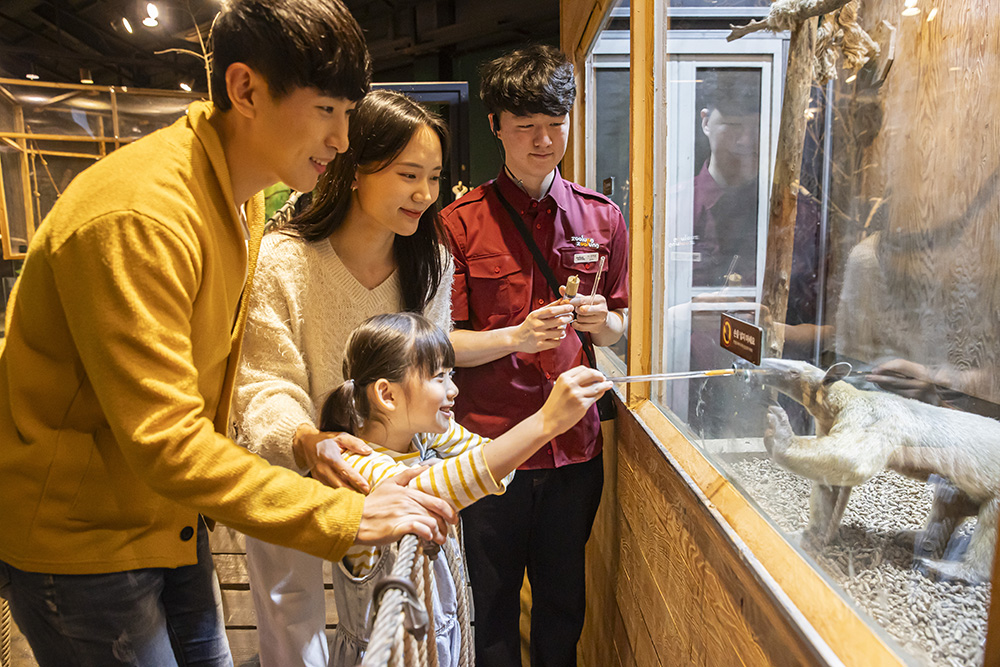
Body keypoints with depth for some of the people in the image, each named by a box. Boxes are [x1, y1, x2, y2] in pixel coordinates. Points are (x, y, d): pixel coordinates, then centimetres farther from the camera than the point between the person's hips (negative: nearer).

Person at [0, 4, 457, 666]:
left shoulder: (240, 197, 2)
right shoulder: (138, 217, -30)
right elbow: (164, 440, -32)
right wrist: (345, 516, -30)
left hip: (167, 513, 8)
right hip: (73, 538, -8)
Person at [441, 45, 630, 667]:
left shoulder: (602, 217, 5)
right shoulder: (460, 222, -5)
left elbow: (618, 328, 12)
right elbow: (442, 343, -6)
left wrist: (600, 321, -10)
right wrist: (516, 337, -22)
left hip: (576, 444, 3)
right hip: (489, 445, -2)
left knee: (565, 600, 19)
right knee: (492, 602, 14)